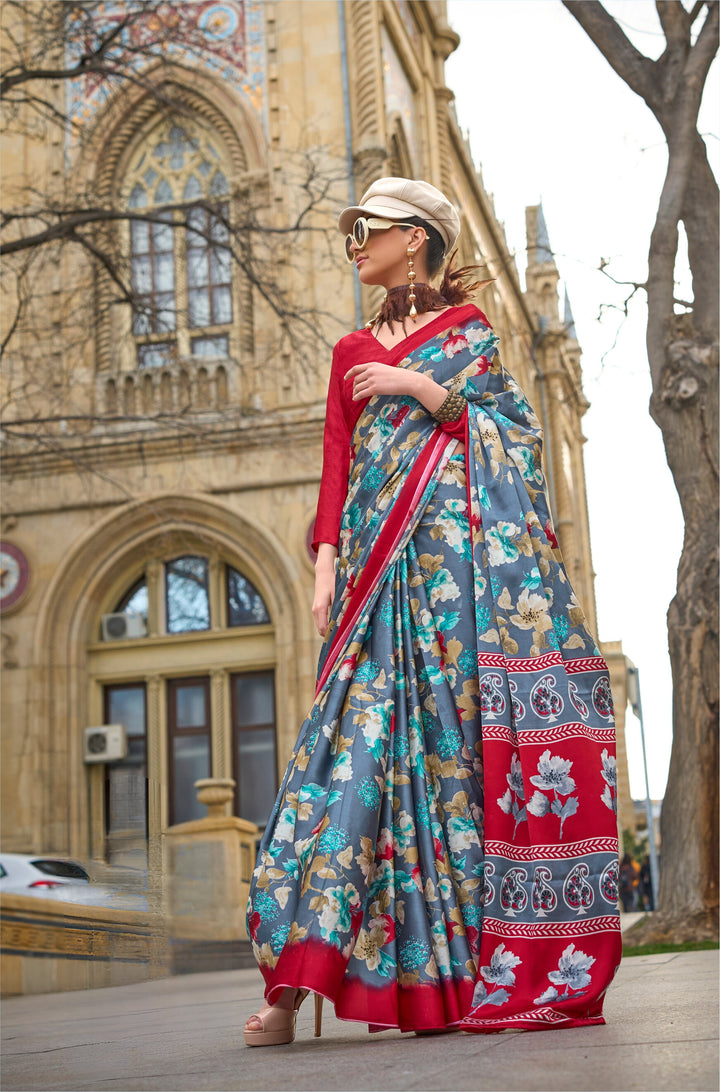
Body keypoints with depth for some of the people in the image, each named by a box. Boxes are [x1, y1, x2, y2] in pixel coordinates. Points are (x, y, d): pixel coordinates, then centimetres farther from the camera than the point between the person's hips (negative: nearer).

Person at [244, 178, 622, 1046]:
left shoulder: (467, 325, 13)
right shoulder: (352, 353, 23)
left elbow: (507, 431, 4)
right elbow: (336, 464, 14)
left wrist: (423, 388, -8)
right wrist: (327, 563, 1)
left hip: (468, 552, -3)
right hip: (382, 567, 3)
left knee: (477, 733, -10)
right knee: (370, 740, -8)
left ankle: (513, 969, -5)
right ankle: (293, 984, -14)